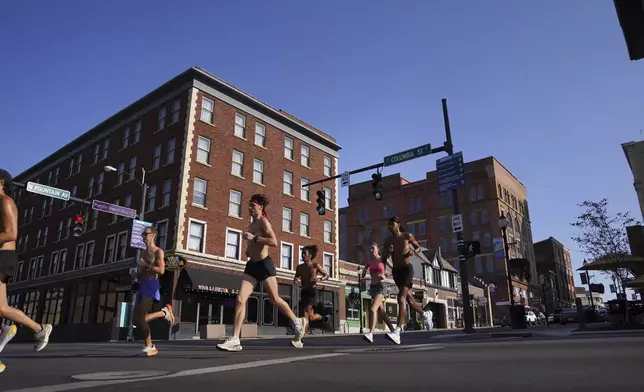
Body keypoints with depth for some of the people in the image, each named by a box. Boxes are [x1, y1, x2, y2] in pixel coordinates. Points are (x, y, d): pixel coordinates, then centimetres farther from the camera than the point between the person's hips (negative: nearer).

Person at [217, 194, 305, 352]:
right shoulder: (252, 224, 16)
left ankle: (297, 322, 29)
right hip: (252, 265, 7)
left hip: (264, 265, -7)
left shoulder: (263, 222, -9)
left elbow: (274, 242, -24)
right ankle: (235, 340, -7)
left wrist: (254, 238, -24)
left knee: (275, 299, 6)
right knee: (240, 299, -7)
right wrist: (249, 249, 13)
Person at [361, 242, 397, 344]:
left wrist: (386, 275, -10)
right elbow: (363, 275, 12)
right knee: (381, 312, 8)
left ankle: (370, 334, -31)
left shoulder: (382, 259, 0)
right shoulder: (369, 261, 11)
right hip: (372, 287, 6)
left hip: (380, 286, -6)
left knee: (373, 309, -23)